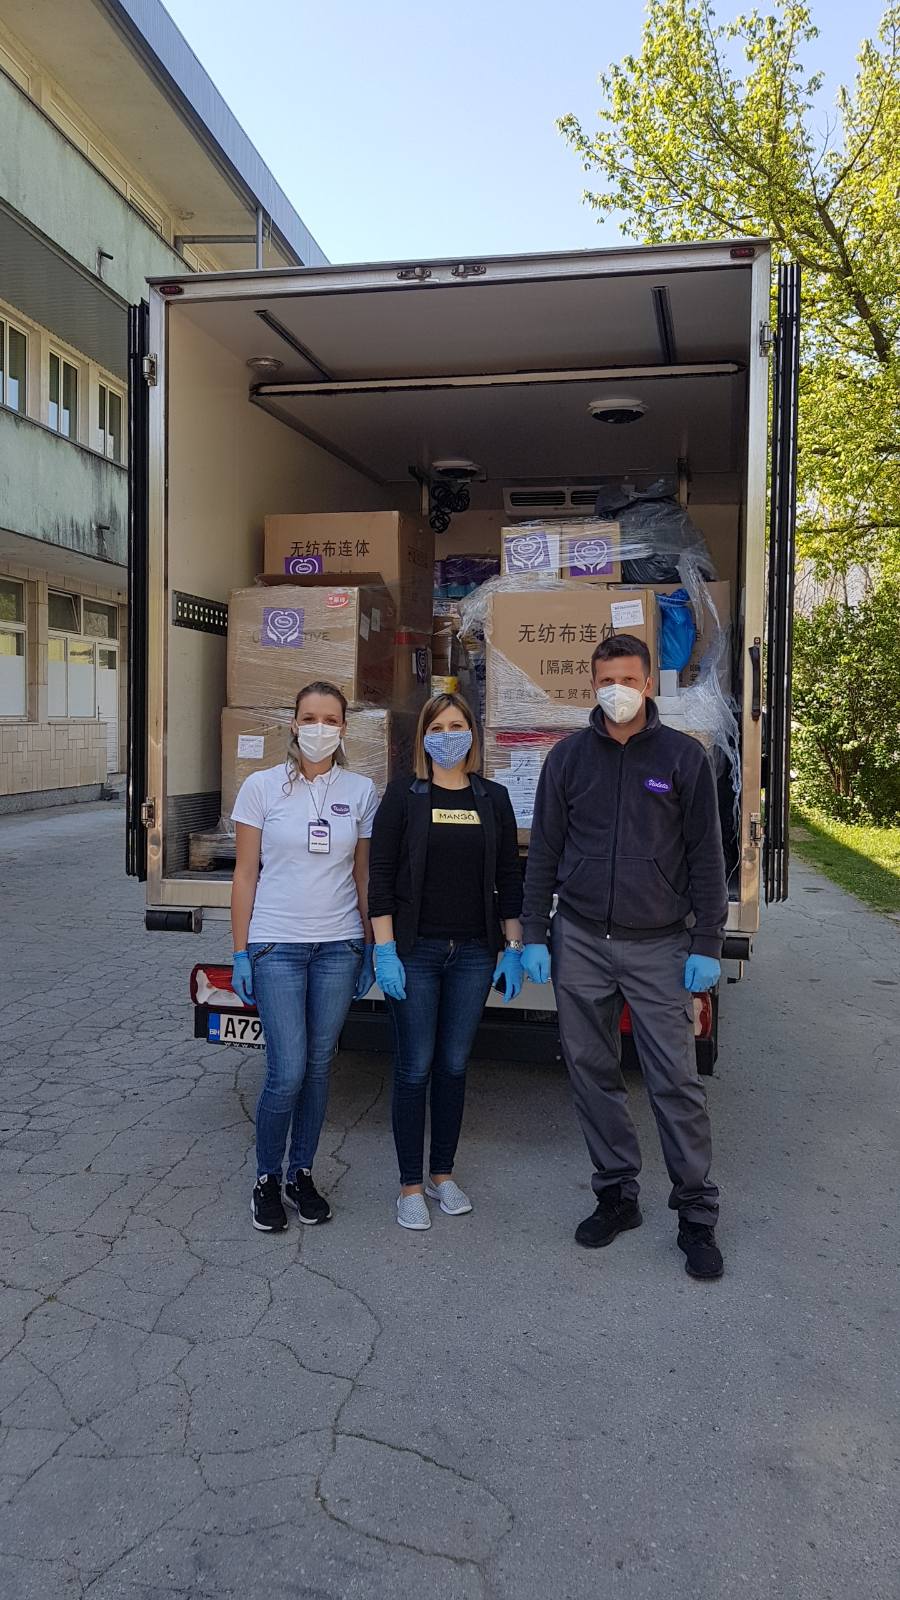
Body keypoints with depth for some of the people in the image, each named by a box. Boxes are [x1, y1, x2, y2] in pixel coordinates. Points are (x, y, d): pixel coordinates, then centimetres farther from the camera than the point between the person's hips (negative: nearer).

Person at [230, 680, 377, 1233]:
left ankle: (302, 1174, 27)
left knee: (319, 1066, 9)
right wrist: (241, 951, -3)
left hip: (339, 947, 2)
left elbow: (364, 876, 9)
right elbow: (246, 873, 0)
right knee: (288, 1071, -5)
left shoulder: (361, 791, 3)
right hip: (276, 945, -2)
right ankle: (267, 1178, 17)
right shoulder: (262, 787, -3)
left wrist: (369, 949, 8)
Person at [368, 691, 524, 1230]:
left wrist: (513, 950, 4)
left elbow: (509, 878, 8)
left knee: (454, 1065, 11)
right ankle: (411, 1185, 14)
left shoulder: (493, 798, 7)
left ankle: (443, 1173, 25)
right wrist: (385, 950, -10)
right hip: (415, 952, -2)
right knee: (415, 1067, 2)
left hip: (474, 953, 3)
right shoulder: (404, 795, -1)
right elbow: (381, 875, -4)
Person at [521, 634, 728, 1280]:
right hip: (580, 942, 3)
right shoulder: (569, 756, 5)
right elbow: (544, 851, 7)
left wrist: (707, 945, -5)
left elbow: (706, 857, 0)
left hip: (659, 946, -3)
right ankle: (617, 1193, 25)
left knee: (677, 1080, -2)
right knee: (592, 1072, 10)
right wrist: (534, 936, 3)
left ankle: (697, 1213, 12)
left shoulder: (684, 757, 0)